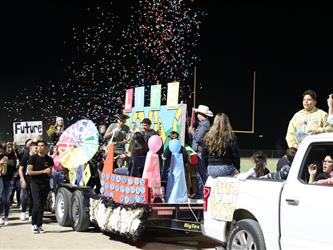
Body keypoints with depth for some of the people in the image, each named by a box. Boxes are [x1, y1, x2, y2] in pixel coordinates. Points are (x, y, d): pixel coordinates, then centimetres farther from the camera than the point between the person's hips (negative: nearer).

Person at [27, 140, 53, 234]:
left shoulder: (49, 159, 9)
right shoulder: (33, 158, -2)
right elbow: (30, 172, -8)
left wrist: (49, 172, -9)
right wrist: (43, 171, -14)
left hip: (45, 184, 4)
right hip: (35, 183, -4)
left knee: (42, 205, 4)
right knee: (37, 204, -14)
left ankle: (39, 225, 10)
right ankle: (34, 224, -4)